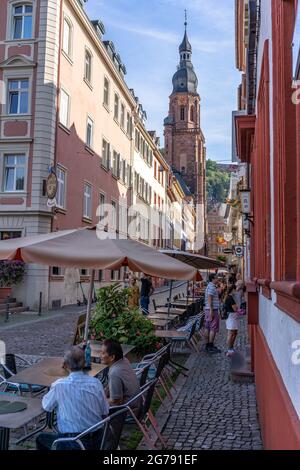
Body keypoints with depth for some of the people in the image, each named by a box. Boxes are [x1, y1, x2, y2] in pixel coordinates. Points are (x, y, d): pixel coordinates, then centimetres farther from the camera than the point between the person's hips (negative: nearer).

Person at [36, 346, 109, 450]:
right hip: (98, 441, 4)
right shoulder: (96, 383, -8)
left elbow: (46, 406, 2)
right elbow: (105, 412, 1)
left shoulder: (59, 385, -16)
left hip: (73, 445, -4)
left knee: (41, 438, 23)